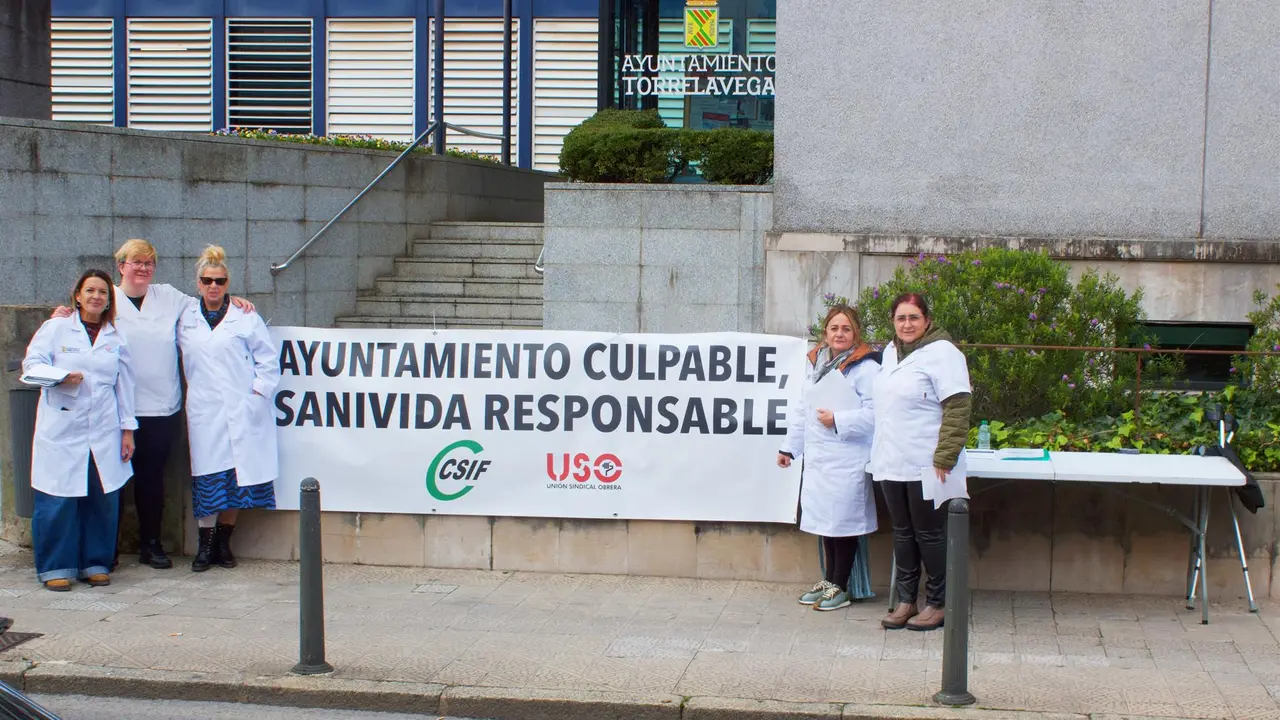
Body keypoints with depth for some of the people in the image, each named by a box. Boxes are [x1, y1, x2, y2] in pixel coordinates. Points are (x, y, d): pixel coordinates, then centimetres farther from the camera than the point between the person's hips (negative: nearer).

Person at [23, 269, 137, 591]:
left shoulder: (116, 338, 13)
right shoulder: (55, 328, 6)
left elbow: (124, 385, 13)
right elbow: (32, 363, 1)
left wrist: (127, 429, 9)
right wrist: (61, 376, -17)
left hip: (103, 431, 3)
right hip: (61, 429, -2)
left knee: (103, 499, 1)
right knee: (57, 500, -4)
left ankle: (96, 563, 13)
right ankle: (55, 567, 5)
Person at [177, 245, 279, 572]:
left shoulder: (245, 318, 3)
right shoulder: (187, 320, 11)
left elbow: (268, 358, 5)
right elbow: (186, 362, 21)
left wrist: (257, 392, -3)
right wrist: (194, 391, 9)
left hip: (241, 410, -2)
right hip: (203, 411, 2)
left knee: (237, 477, 0)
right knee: (207, 477, -2)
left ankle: (224, 542, 13)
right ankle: (205, 545, 4)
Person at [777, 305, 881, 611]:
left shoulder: (865, 368, -10)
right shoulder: (815, 363, 14)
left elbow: (874, 413, -18)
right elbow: (802, 409, 21)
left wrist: (838, 420, -19)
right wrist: (790, 447, 22)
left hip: (848, 461, -7)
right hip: (817, 457, 7)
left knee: (843, 522, -2)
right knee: (825, 520, 12)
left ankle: (840, 587, 9)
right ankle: (828, 581, 24)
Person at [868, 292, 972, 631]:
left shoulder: (941, 353, -10)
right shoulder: (891, 352, 14)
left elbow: (957, 409, -16)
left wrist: (944, 459, -21)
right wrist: (880, 452, 21)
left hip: (925, 464, -7)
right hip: (891, 463, 7)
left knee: (929, 534, 1)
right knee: (903, 533, 13)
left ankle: (938, 603, 11)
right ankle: (906, 601, 21)